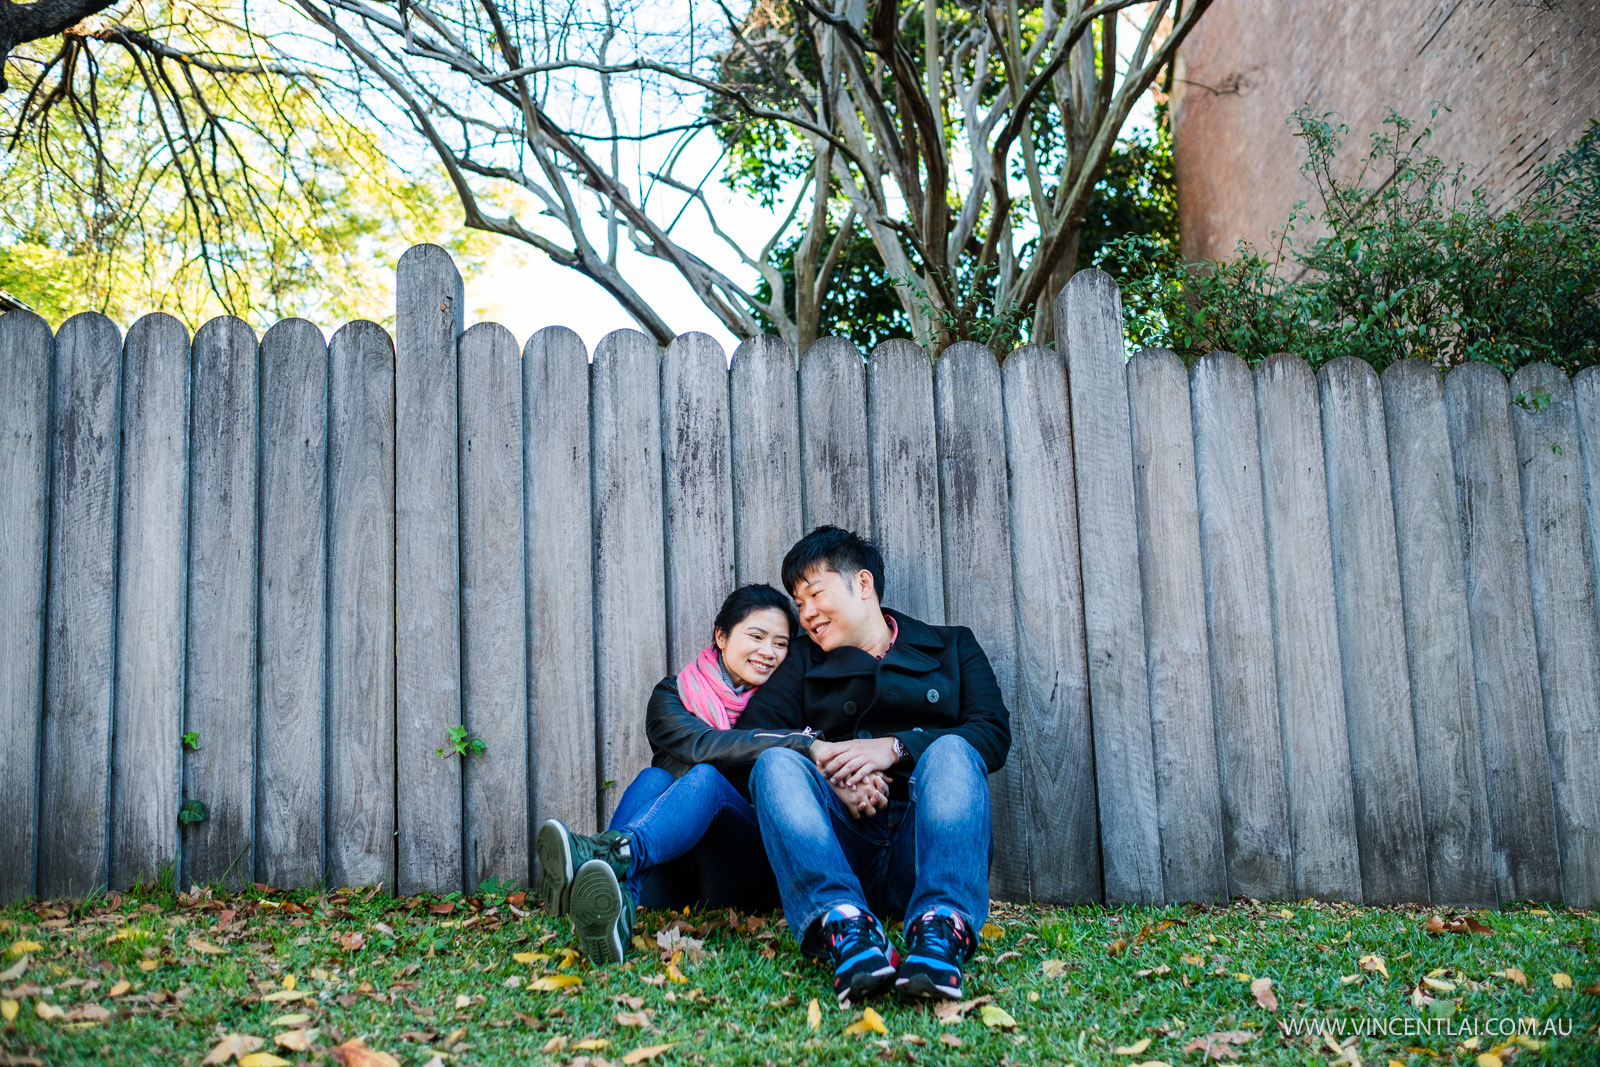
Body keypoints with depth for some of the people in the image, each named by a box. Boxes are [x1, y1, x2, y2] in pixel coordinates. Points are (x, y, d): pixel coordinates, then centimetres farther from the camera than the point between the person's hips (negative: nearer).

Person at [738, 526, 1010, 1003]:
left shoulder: (952, 647, 22)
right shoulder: (803, 662, 25)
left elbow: (994, 733, 3)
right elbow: (752, 736, 6)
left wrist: (896, 747, -11)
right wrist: (822, 766, -14)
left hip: (922, 842, -1)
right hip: (845, 842, 1)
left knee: (950, 752, -30)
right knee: (777, 763, -25)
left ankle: (941, 929, -51)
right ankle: (845, 926, -47)